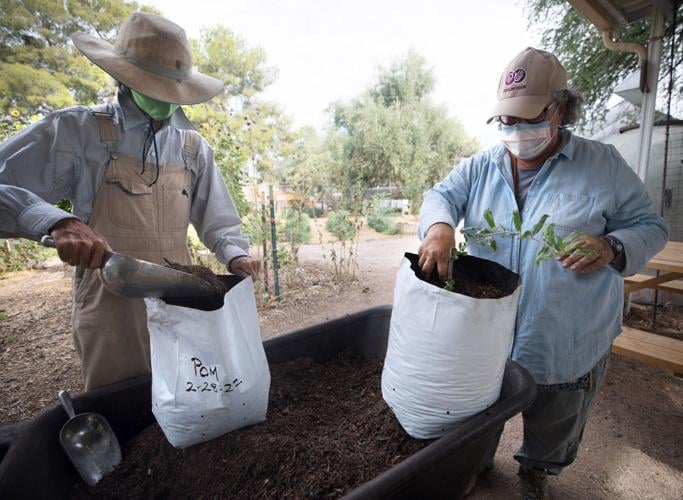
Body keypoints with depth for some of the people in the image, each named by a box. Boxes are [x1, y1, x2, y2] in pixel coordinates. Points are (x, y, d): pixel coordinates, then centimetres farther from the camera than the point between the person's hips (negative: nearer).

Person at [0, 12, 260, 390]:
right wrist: (58, 221, -29)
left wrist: (235, 256, -9)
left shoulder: (193, 148, 6)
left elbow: (217, 222, 9)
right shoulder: (77, 131, -4)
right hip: (111, 310, -3)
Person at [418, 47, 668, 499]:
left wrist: (612, 248, -25)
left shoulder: (603, 165, -6)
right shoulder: (480, 167, 0)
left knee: (553, 428, 26)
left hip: (568, 345, -1)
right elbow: (441, 195, -9)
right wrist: (439, 226, -33)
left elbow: (651, 226, -2)